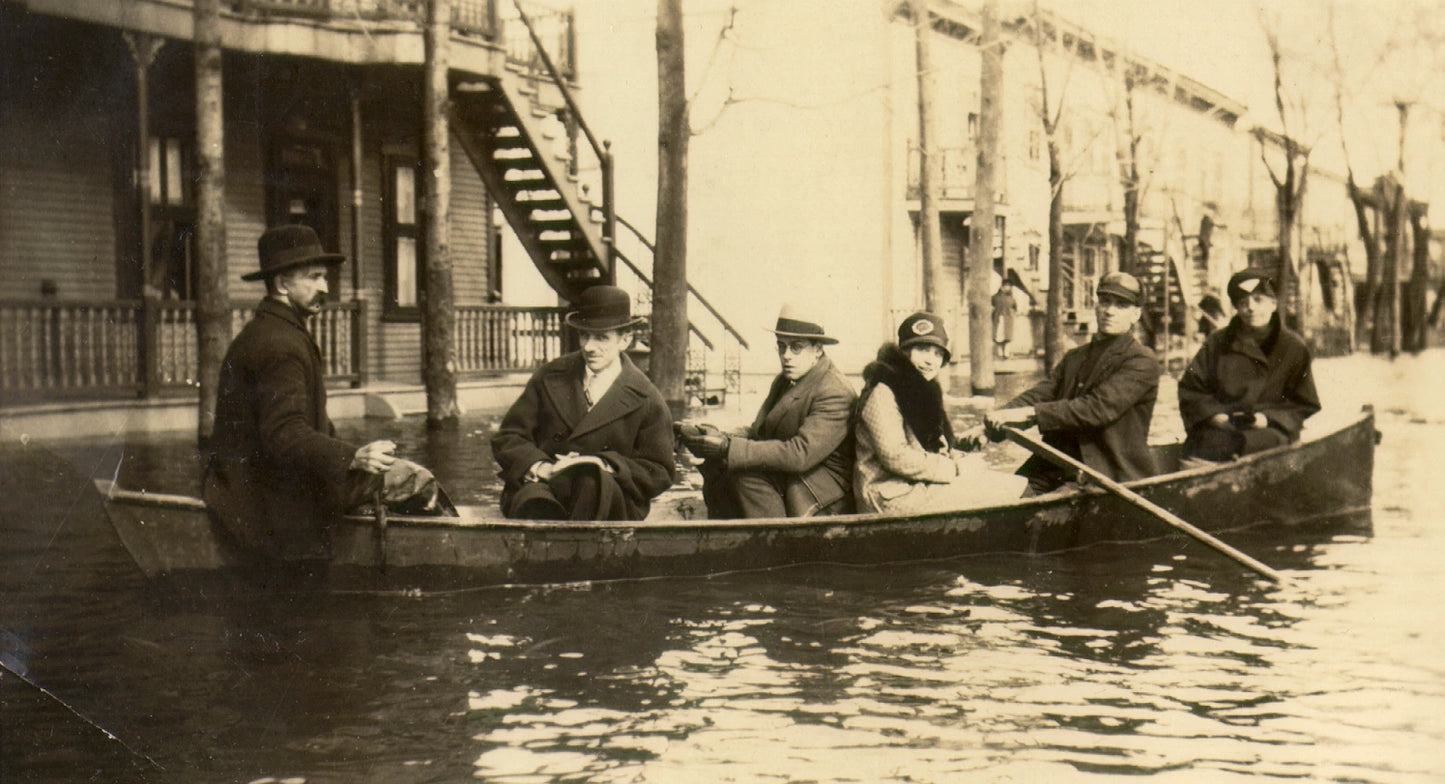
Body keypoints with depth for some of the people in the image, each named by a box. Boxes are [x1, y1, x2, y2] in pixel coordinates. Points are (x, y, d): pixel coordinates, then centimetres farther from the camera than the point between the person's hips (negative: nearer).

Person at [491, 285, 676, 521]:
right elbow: (507, 438, 13)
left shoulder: (647, 401, 5)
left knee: (594, 481, -38)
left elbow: (658, 474, 5)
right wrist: (538, 466, -10)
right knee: (535, 505, -37)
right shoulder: (549, 377, 13)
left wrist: (603, 466, -13)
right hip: (539, 486, 1)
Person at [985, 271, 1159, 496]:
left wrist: (1030, 414, -23)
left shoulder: (1142, 362, -3)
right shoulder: (1074, 358, 21)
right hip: (1056, 475, 6)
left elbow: (1100, 408, -17)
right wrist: (995, 421, -13)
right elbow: (1039, 394, 8)